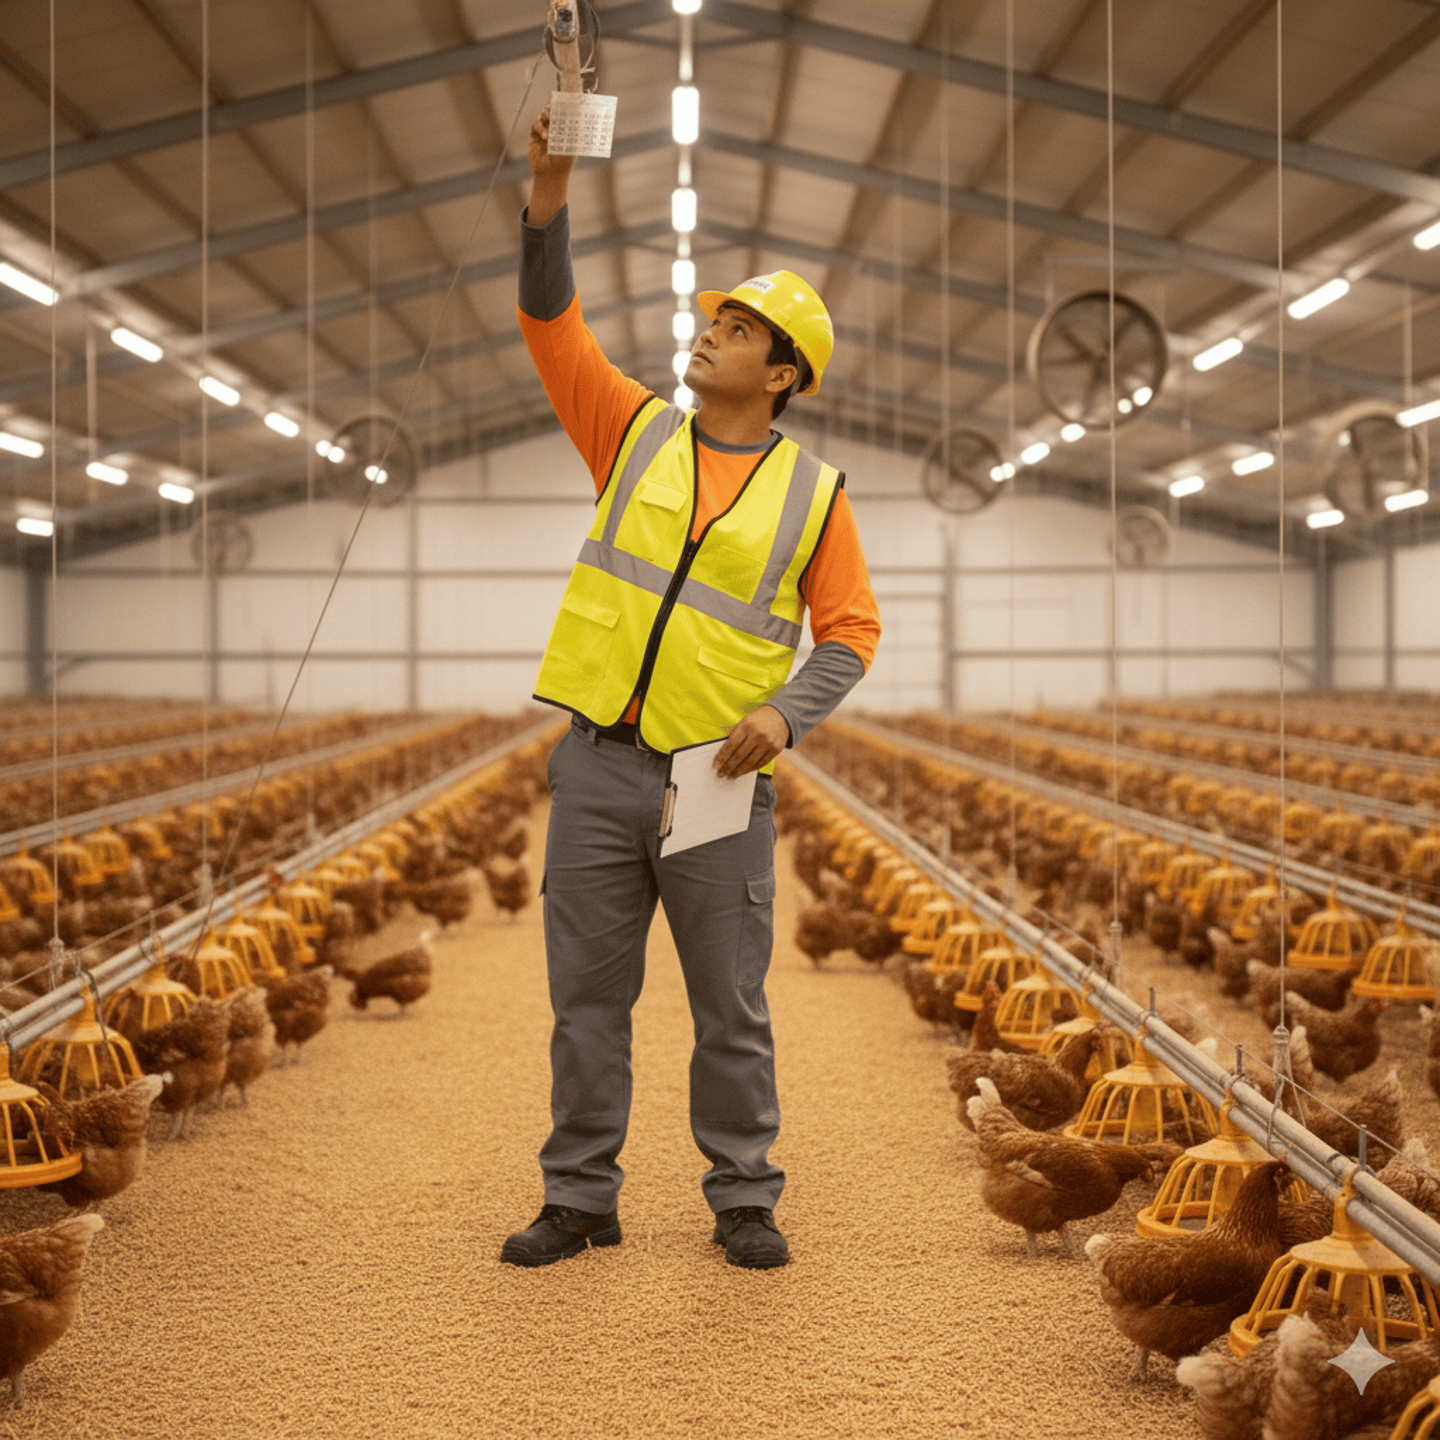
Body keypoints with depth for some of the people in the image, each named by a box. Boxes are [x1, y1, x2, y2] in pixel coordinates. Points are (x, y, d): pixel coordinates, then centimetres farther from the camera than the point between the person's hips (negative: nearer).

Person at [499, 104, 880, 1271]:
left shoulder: (813, 492, 3)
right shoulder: (638, 431, 8)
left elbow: (851, 632, 2)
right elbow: (552, 324, 0)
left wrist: (786, 713, -16)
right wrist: (551, 197, -13)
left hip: (719, 780, -2)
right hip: (598, 766, 2)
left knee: (732, 1008, 5)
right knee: (588, 998, 7)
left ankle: (744, 1200, 18)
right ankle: (581, 1199, 18)